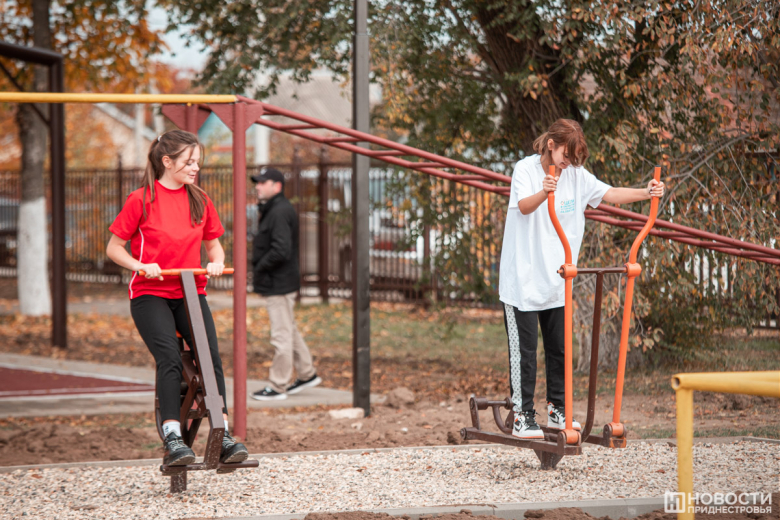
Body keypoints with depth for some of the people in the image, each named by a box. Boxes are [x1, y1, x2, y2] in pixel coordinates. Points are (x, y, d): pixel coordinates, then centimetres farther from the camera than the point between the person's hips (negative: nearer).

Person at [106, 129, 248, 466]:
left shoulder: (200, 201, 10)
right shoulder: (141, 200, -4)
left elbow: (213, 245, 21)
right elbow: (114, 248, 2)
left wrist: (216, 262, -2)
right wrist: (141, 266, -16)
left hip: (190, 292, 4)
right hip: (150, 294, -4)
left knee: (211, 357, -18)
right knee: (170, 359, -25)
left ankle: (223, 437, -17)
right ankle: (172, 441, -25)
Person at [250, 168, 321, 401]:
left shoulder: (280, 212, -18)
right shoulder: (273, 209, 15)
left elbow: (281, 250, -26)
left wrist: (259, 267, -14)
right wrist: (259, 269, 10)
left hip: (279, 284, -11)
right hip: (278, 283, 11)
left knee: (281, 335, -4)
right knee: (289, 331, 19)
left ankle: (277, 386, 1)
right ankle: (307, 374, 28)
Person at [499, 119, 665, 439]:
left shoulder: (576, 175, 3)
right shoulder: (526, 169, -12)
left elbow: (609, 194, 1)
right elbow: (524, 206, -29)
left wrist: (646, 193, -16)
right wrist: (544, 193, -51)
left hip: (556, 280, 6)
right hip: (523, 278, -6)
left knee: (559, 348, 11)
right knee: (524, 350, -3)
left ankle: (556, 410, 24)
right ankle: (522, 418, 1)